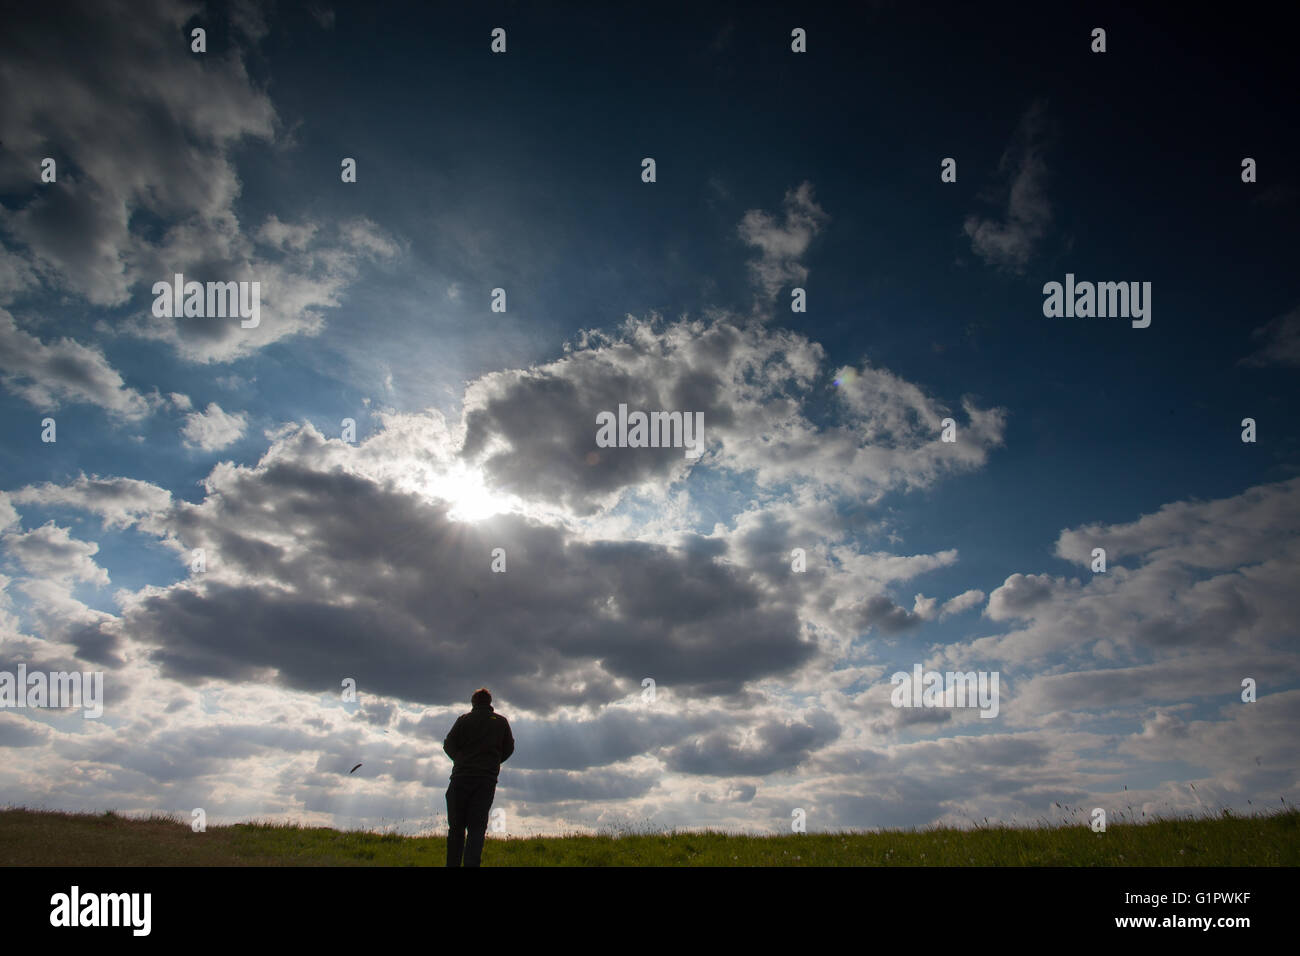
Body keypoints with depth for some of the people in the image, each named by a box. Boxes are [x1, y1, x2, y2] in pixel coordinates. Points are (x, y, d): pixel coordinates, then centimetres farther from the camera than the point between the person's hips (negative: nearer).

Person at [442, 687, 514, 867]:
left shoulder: (464, 719, 6)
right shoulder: (501, 722, 11)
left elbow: (448, 745, 3)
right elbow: (509, 748, 12)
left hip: (461, 776, 0)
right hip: (487, 779, 1)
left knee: (456, 826, 8)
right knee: (477, 827, -1)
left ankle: (453, 863, 4)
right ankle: (471, 863, -15)